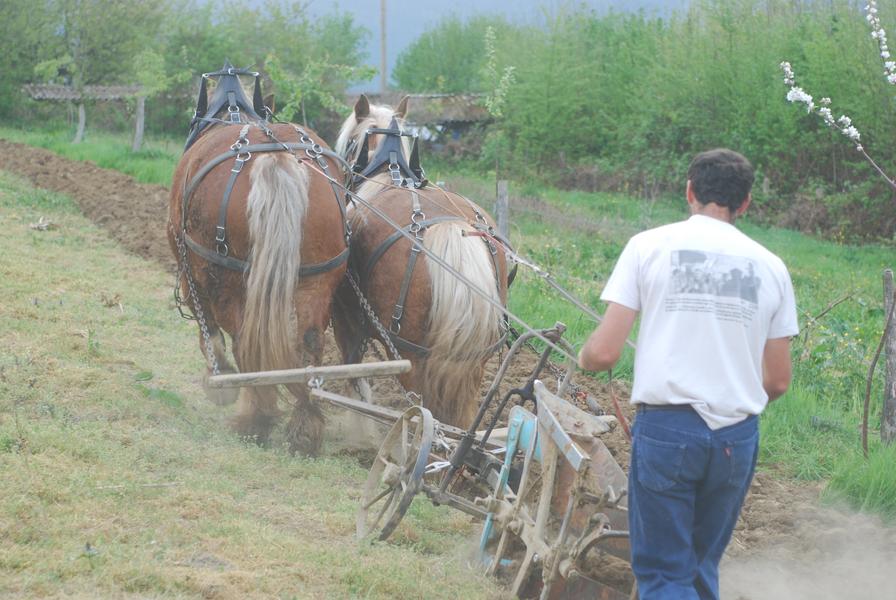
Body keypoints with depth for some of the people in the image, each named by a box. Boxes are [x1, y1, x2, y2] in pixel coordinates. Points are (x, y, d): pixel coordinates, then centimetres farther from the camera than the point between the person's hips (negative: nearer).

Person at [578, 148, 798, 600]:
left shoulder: (649, 246, 0)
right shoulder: (769, 266, 8)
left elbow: (604, 352, -6)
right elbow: (778, 381, 11)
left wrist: (583, 360, 17)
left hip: (667, 427, -3)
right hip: (737, 437, 3)